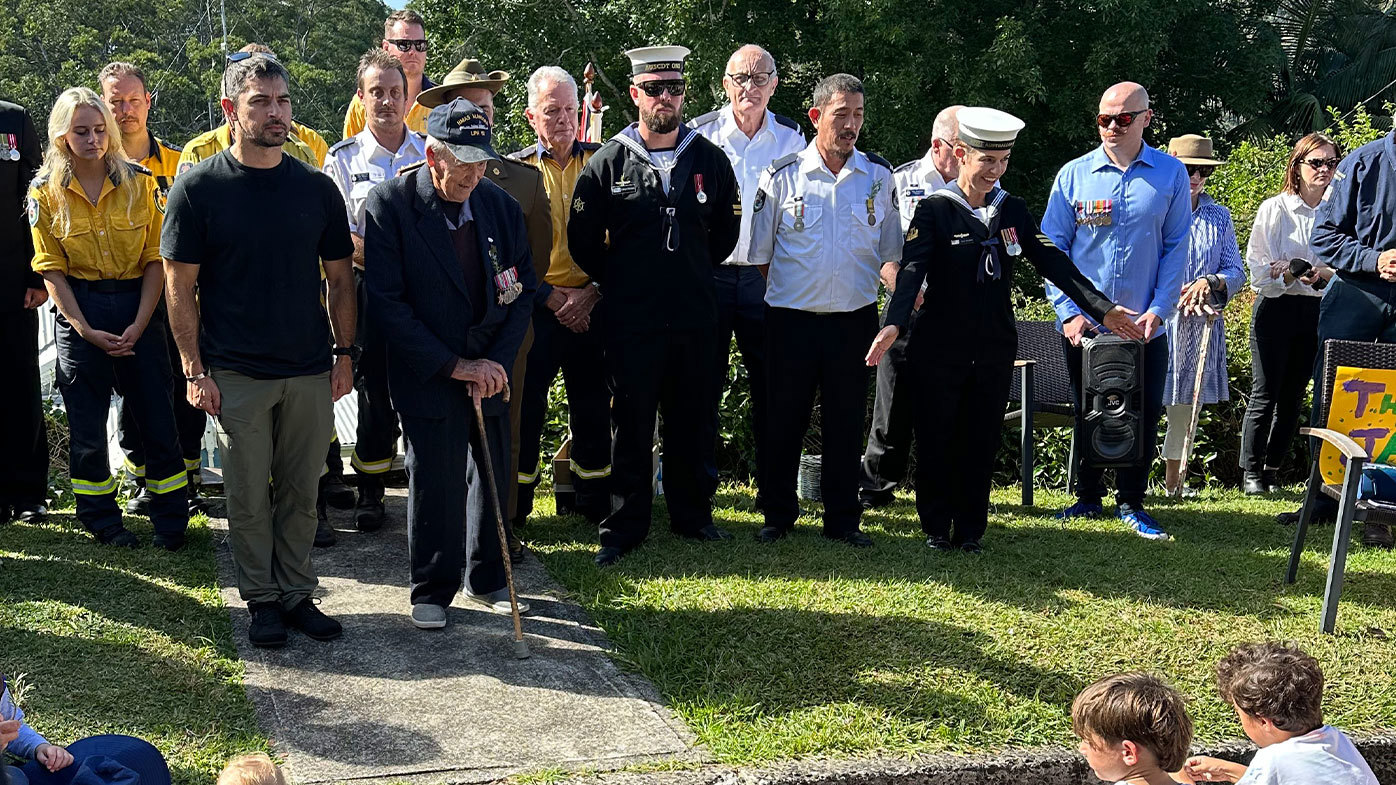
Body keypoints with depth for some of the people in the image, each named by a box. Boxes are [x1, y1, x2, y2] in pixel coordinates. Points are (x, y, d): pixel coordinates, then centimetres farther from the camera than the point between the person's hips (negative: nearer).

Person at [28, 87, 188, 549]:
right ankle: (102, 520, 21)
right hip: (80, 311, 0)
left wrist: (139, 324, -11)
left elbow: (155, 258, -1)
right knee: (86, 423, 6)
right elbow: (52, 269, -2)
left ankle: (171, 521, 12)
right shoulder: (46, 192, -1)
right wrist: (87, 330, -12)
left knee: (157, 416, 1)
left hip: (137, 307, 0)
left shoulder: (138, 182, 0)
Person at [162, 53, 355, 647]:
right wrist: (195, 370, -7)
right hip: (236, 374, -2)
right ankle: (262, 598, 19)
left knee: (301, 492, 9)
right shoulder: (199, 187, -4)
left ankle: (297, 594, 21)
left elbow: (339, 278, 11)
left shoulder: (317, 188, 5)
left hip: (310, 372, 2)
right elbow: (180, 285, -3)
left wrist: (345, 353, 4)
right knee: (249, 494, 5)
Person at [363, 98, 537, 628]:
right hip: (428, 377, -4)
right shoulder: (389, 205, -11)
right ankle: (432, 590, 19)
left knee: (495, 476, 11)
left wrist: (497, 362, -7)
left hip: (492, 371, 4)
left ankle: (488, 580, 29)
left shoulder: (501, 206, 2)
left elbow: (522, 291, 7)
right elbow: (385, 302, -15)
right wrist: (453, 365, -16)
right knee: (435, 482, 0)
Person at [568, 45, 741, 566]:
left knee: (691, 422, 11)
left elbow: (725, 233, 16)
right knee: (632, 424, 3)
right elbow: (583, 240, 3)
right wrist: (619, 283, 7)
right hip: (631, 322, -2)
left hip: (696, 319, 2)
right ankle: (625, 527, 12)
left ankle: (692, 515, 25)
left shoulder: (710, 160, 5)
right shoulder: (608, 162, -2)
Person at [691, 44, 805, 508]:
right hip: (709, 274, -1)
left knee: (771, 385, 5)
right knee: (705, 384, 4)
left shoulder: (791, 138, 5)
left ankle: (773, 490, 16)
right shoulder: (700, 134, -1)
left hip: (767, 278, 2)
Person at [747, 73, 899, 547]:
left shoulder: (879, 176, 5)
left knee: (846, 420, 7)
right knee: (785, 418, 5)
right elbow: (759, 252, 5)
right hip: (791, 317, -1)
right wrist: (771, 303, 2)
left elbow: (891, 251, 12)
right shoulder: (783, 175, -1)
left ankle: (843, 520, 18)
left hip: (855, 317, 2)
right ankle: (778, 515, 19)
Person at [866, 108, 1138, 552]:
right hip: (939, 349, -3)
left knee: (981, 443, 8)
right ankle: (937, 528, 20)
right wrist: (895, 324, -37)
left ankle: (970, 530, 20)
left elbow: (1051, 263, 4)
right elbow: (912, 269, -20)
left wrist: (1102, 309, -5)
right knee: (936, 441, 5)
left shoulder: (1013, 211, 7)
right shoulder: (934, 210, -7)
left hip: (995, 349, 3)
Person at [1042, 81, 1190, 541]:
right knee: (1088, 414, 10)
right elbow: (1053, 248, 0)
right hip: (1084, 324, 0)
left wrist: (1159, 309, -9)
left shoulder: (1171, 175, 1)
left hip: (1146, 326, 0)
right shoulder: (1074, 175, 0)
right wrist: (1068, 311, -10)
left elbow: (1176, 247, 1)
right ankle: (1088, 499, 25)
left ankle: (1132, 503, 19)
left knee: (1143, 416, 4)